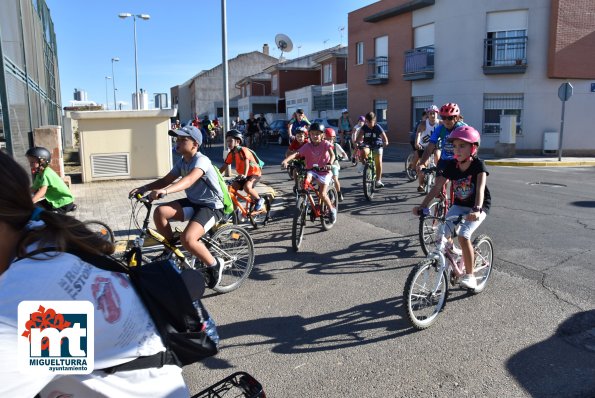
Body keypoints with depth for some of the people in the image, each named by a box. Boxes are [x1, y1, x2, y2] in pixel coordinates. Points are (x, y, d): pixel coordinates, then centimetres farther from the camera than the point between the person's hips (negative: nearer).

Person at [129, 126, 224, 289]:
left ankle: (214, 265, -3)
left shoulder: (201, 160, -21)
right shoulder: (182, 161, 6)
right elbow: (166, 180, 3)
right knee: (160, 211, -16)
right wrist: (144, 188, -13)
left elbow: (189, 180, -39)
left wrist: (165, 191, -54)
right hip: (193, 202, 8)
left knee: (187, 239, -28)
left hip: (211, 206, -8)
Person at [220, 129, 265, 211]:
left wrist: (244, 175, -52)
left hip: (254, 173, -7)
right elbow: (224, 166, 1)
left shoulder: (243, 150, -22)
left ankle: (259, 200, -7)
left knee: (246, 187, -32)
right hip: (242, 175, 7)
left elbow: (246, 162, -36)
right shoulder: (231, 153, -2)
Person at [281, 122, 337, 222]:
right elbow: (296, 154, -20)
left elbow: (332, 155, -25)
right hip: (311, 170, 2)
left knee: (322, 194, -11)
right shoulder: (307, 146, -7)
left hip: (324, 170, -2)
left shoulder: (325, 143, -10)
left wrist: (329, 164, -47)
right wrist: (285, 160, -38)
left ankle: (332, 209, 16)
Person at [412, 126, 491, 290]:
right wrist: (422, 206, -26)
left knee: (463, 236, -25)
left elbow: (480, 189, -34)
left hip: (478, 207, -5)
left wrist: (477, 210, -51)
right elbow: (437, 187, -13)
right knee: (441, 234, -13)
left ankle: (469, 275, -7)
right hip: (459, 205, 5)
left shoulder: (478, 164, -20)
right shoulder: (451, 165, -9)